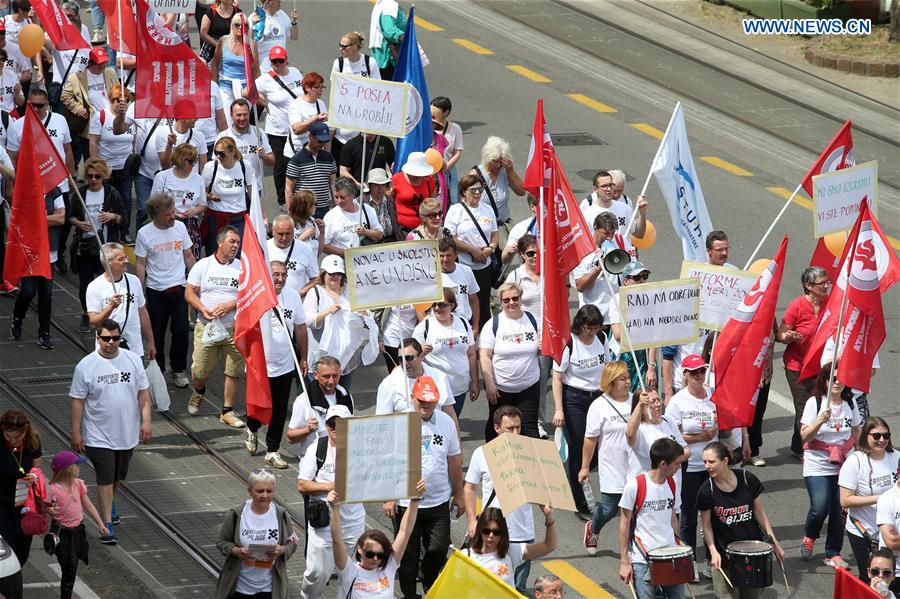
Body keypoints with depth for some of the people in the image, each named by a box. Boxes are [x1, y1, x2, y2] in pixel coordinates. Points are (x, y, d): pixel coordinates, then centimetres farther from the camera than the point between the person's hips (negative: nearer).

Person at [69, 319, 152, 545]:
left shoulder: (133, 360, -2)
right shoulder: (86, 366, -11)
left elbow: (143, 393, 5)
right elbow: (78, 401, -7)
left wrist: (146, 421, -3)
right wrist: (76, 433, -8)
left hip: (127, 433, 4)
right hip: (99, 436, -4)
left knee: (118, 477, 19)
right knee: (105, 479, -7)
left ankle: (108, 507, 43)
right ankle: (107, 524, -2)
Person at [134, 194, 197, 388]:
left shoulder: (180, 227, 1)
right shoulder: (145, 233, -8)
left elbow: (188, 257, 11)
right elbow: (140, 264, -4)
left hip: (179, 288, 2)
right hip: (156, 290, -2)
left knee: (181, 330, -4)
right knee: (157, 334, 8)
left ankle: (178, 369, 13)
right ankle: (158, 370, 23)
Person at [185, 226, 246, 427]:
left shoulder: (243, 268, 4)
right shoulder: (203, 265, 3)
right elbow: (190, 293, 2)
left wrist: (230, 305, -15)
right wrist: (203, 309, -15)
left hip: (234, 328, 1)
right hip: (207, 327, -1)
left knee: (233, 372, 0)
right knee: (200, 371, 2)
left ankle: (228, 411, 12)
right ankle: (199, 392, 36)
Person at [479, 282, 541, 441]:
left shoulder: (533, 321, 2)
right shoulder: (493, 324, -6)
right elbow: (484, 357, -9)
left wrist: (543, 347, -10)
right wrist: (489, 384, -17)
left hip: (529, 386, 1)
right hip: (500, 388, -1)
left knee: (529, 427, -5)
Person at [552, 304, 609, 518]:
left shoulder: (601, 339, 1)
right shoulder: (569, 344, -15)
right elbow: (557, 378, -12)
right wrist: (559, 410, -16)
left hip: (598, 396, 5)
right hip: (574, 399, -5)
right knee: (577, 451, -2)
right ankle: (579, 503, 8)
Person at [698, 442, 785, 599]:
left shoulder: (748, 480, -8)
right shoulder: (707, 491, -12)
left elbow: (759, 513, 2)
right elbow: (706, 525, -3)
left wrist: (775, 544, 1)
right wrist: (713, 551, -17)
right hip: (725, 554, -2)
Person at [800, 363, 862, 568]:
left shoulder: (850, 403, 6)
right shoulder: (815, 402, -6)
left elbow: (856, 432, 20)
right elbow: (805, 436, -10)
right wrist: (820, 421, -25)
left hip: (843, 464, 4)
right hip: (817, 465, -4)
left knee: (840, 510, -1)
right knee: (820, 507, -16)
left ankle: (833, 554, 13)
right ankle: (809, 538, 15)